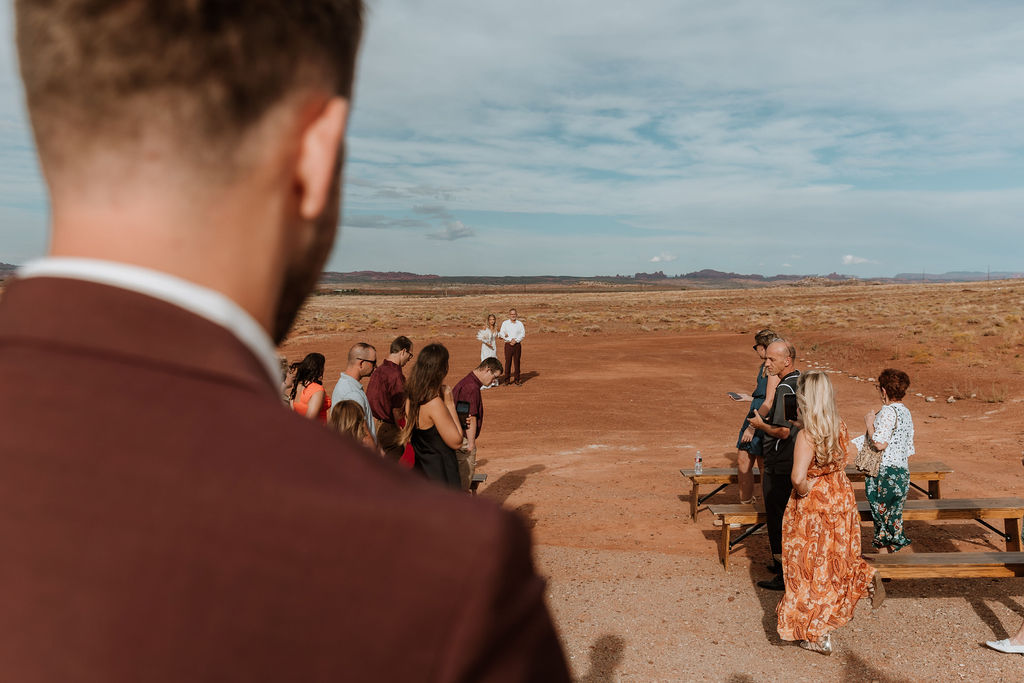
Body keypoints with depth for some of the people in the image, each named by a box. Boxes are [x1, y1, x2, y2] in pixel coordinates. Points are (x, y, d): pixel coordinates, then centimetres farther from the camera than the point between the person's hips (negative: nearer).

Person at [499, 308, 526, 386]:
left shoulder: (520, 323, 8)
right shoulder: (505, 323, 5)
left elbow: (523, 334, 3)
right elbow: (501, 334, 0)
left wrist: (516, 340, -11)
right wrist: (510, 340, -12)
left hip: (517, 344, 1)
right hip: (508, 345, -1)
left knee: (517, 362, 3)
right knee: (508, 362, -1)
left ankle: (517, 379, 10)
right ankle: (507, 379, 7)